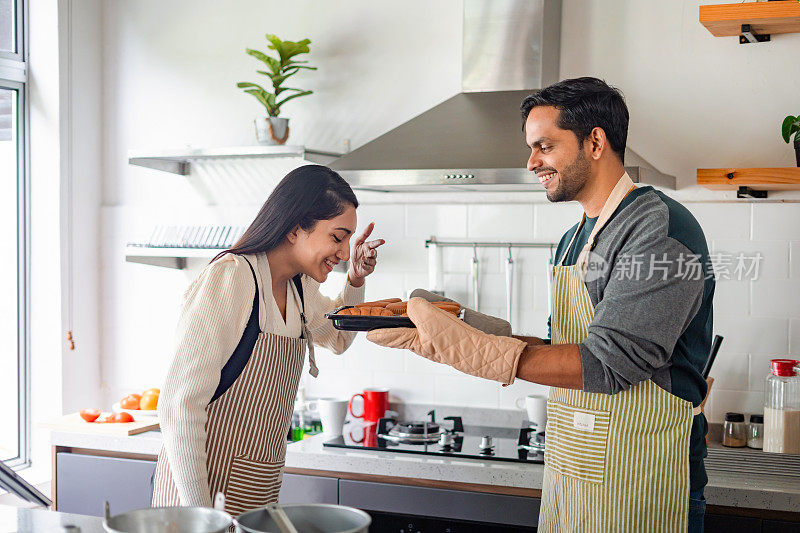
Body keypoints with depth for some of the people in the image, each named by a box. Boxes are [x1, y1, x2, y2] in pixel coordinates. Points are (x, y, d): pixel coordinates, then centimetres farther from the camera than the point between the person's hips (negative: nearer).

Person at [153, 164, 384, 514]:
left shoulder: (300, 288, 4)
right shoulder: (229, 279, -20)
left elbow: (337, 339, 27)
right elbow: (179, 405, -23)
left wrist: (355, 280, 9)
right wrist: (198, 513, -23)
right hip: (202, 488, -7)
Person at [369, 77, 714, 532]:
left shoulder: (660, 228, -16)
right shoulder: (574, 241, 13)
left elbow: (607, 364, -24)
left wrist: (471, 348, -25)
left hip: (638, 487, -8)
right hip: (566, 474, 8)